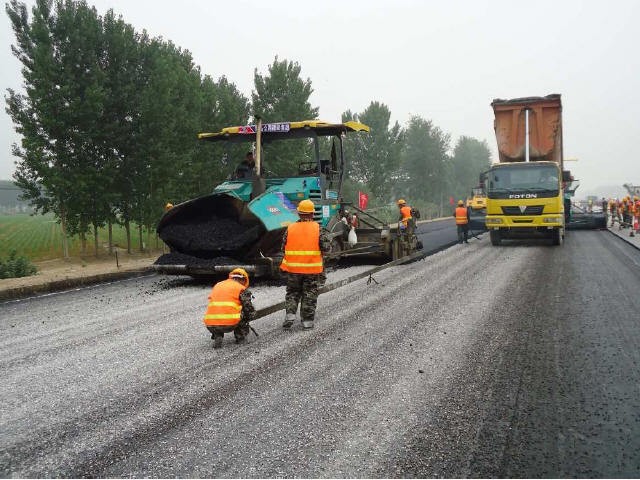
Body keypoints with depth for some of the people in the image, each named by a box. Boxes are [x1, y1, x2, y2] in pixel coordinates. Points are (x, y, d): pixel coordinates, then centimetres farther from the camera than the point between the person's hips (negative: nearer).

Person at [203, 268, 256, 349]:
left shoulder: (217, 285, 24)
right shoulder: (242, 289, 9)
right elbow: (250, 312, 6)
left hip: (210, 326, 5)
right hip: (229, 324, -4)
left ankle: (217, 337, 16)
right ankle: (240, 337, 18)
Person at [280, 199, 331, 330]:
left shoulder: (290, 229, -3)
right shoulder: (317, 229, -7)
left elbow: (283, 248, 2)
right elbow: (326, 248, -9)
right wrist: (326, 238, 10)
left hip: (293, 268, 1)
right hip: (312, 268, -1)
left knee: (292, 292, 17)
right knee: (310, 294, 10)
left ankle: (290, 314, 3)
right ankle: (307, 321, 14)